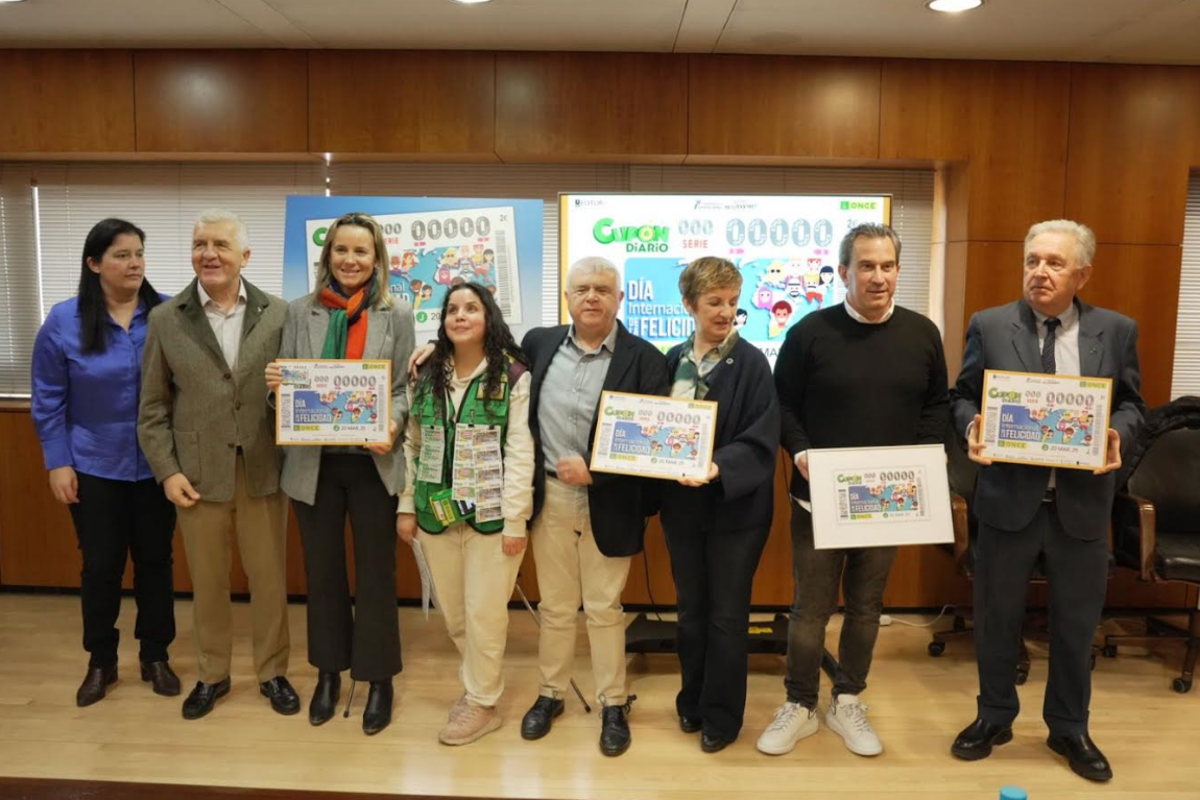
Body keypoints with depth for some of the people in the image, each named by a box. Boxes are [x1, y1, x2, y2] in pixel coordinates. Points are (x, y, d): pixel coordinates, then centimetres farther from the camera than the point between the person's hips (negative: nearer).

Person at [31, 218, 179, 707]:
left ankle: (156, 656, 27)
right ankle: (100, 662, 28)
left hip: (157, 465, 1)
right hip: (94, 466, 0)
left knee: (155, 560, 10)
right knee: (100, 565, 10)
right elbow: (48, 400, -1)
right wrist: (58, 463, -4)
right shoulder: (63, 321, -6)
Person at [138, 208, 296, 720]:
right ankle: (212, 675, 33)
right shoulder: (166, 319, 1)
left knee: (269, 578, 10)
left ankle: (272, 672, 29)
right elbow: (153, 407, 2)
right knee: (206, 582, 14)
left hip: (262, 471, 0)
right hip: (197, 474, 1)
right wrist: (166, 471, -4)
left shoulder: (278, 314, -1)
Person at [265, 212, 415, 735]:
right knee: (322, 572, 14)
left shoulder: (397, 315, -1)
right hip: (314, 463, 2)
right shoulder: (300, 311, 4)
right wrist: (275, 383, -14)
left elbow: (405, 388, -1)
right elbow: (284, 383, 9)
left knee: (375, 574, 8)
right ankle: (328, 674, 32)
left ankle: (378, 679, 24)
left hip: (373, 462, -2)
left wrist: (391, 425, -20)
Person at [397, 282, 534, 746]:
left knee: (484, 613, 4)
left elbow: (519, 452, -10)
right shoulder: (426, 376, 8)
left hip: (491, 514, -5)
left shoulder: (513, 376, -7)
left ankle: (483, 704, 23)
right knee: (453, 612, 14)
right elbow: (412, 446, 11)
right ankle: (478, 684, 36)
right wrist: (406, 506, 8)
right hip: (436, 513, 5)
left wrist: (515, 519, -14)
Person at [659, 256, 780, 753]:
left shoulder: (752, 363, -10)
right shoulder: (673, 361, 3)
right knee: (691, 609, 17)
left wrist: (718, 468, -31)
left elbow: (761, 442, -16)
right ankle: (693, 701, 36)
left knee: (727, 615, 9)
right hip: (682, 503, 4)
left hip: (736, 506, -4)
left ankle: (722, 715, 26)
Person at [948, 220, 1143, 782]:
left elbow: (1130, 403, 8)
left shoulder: (1116, 331, 2)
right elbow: (963, 396, 3)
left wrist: (1118, 433, -13)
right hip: (1009, 498, -1)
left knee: (1076, 624, 14)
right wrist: (971, 428, -17)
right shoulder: (989, 326, -1)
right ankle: (994, 718, 33)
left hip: (1082, 502, 1)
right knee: (996, 619, 12)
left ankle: (1069, 729, 35)